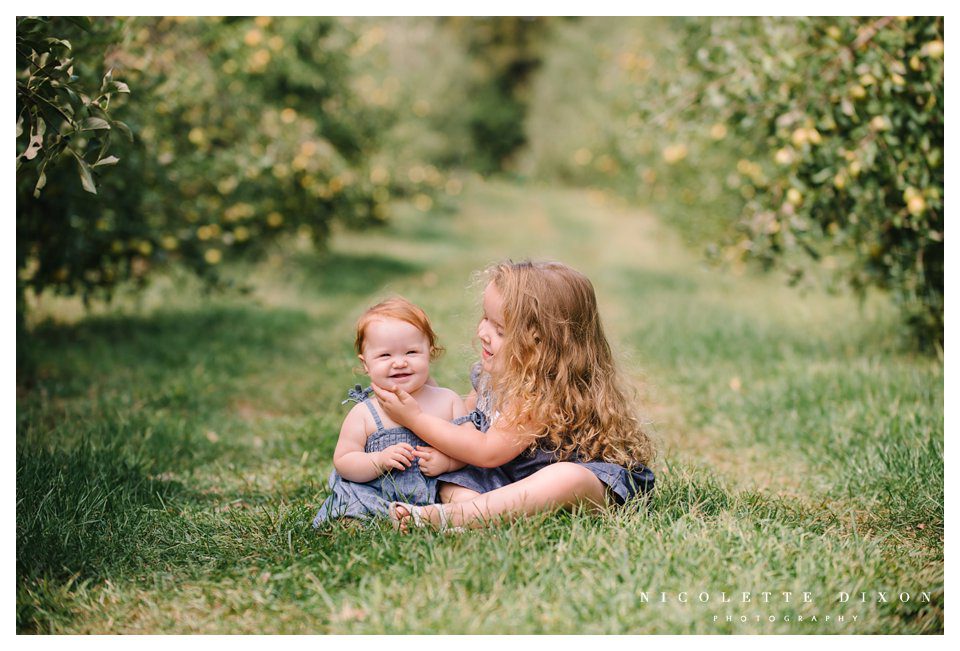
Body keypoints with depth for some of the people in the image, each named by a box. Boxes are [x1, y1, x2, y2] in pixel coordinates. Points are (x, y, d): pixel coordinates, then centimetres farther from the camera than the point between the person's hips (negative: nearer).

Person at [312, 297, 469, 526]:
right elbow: (342, 462, 0)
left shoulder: (448, 401, 6)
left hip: (436, 495, 2)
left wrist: (446, 461, -15)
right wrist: (380, 461, -16)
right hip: (375, 497, -2)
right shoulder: (364, 413, 1)